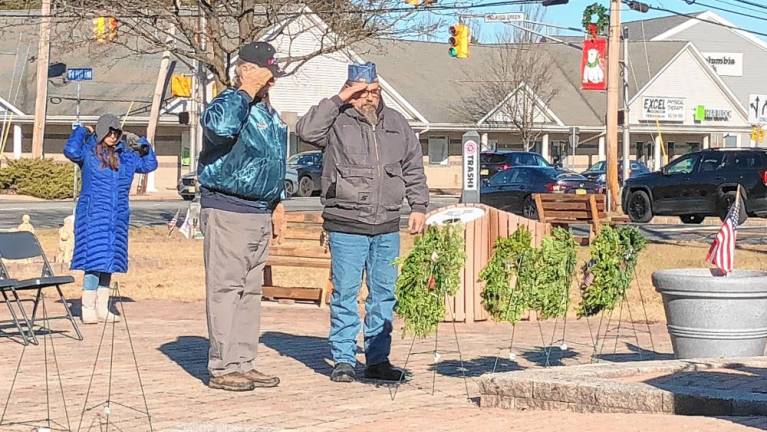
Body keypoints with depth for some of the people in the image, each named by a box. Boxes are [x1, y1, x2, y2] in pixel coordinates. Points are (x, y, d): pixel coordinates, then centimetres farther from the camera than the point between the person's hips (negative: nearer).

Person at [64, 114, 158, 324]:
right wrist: (81, 131, -7)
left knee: (109, 263, 8)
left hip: (117, 218, 6)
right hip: (93, 215, -6)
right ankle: (88, 309, -8)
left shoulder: (125, 156, 14)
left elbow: (150, 165, 24)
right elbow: (71, 151, -22)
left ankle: (102, 308, 14)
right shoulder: (88, 152, -2)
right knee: (94, 262, -11)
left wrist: (142, 145, 11)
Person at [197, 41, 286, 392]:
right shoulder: (228, 104, -11)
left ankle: (243, 363, 18)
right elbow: (221, 127, -37)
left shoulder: (269, 112, 17)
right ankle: (221, 368, -6)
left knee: (250, 291, 12)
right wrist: (246, 91, -26)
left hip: (260, 213, 9)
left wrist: (277, 203, 24)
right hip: (227, 210, -9)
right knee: (225, 288, -8)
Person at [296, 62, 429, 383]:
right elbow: (306, 130, -21)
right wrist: (338, 100, -16)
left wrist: (418, 206, 12)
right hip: (346, 227, -4)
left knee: (384, 294, 8)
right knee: (345, 294, -3)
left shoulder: (396, 123, 14)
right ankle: (344, 360, 4)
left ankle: (378, 359, 16)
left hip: (387, 227, 4)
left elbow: (414, 168, 20)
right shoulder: (337, 121, -1)